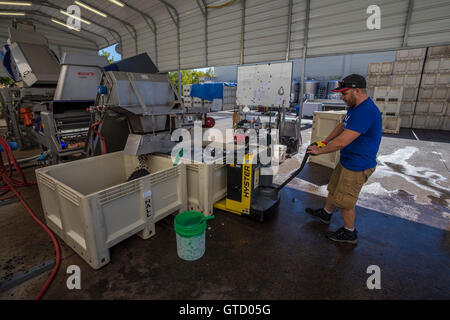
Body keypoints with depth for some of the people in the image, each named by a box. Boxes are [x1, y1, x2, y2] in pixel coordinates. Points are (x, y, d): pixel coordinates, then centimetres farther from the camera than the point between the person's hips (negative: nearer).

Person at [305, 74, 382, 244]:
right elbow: (342, 126, 21)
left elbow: (342, 142, -32)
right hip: (346, 160, 10)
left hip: (357, 166, -10)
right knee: (333, 188, 24)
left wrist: (319, 151, -19)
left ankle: (349, 233, 26)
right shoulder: (354, 107, 5)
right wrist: (324, 142, 14)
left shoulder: (366, 112, -29)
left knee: (344, 200, 4)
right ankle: (326, 213, 47)